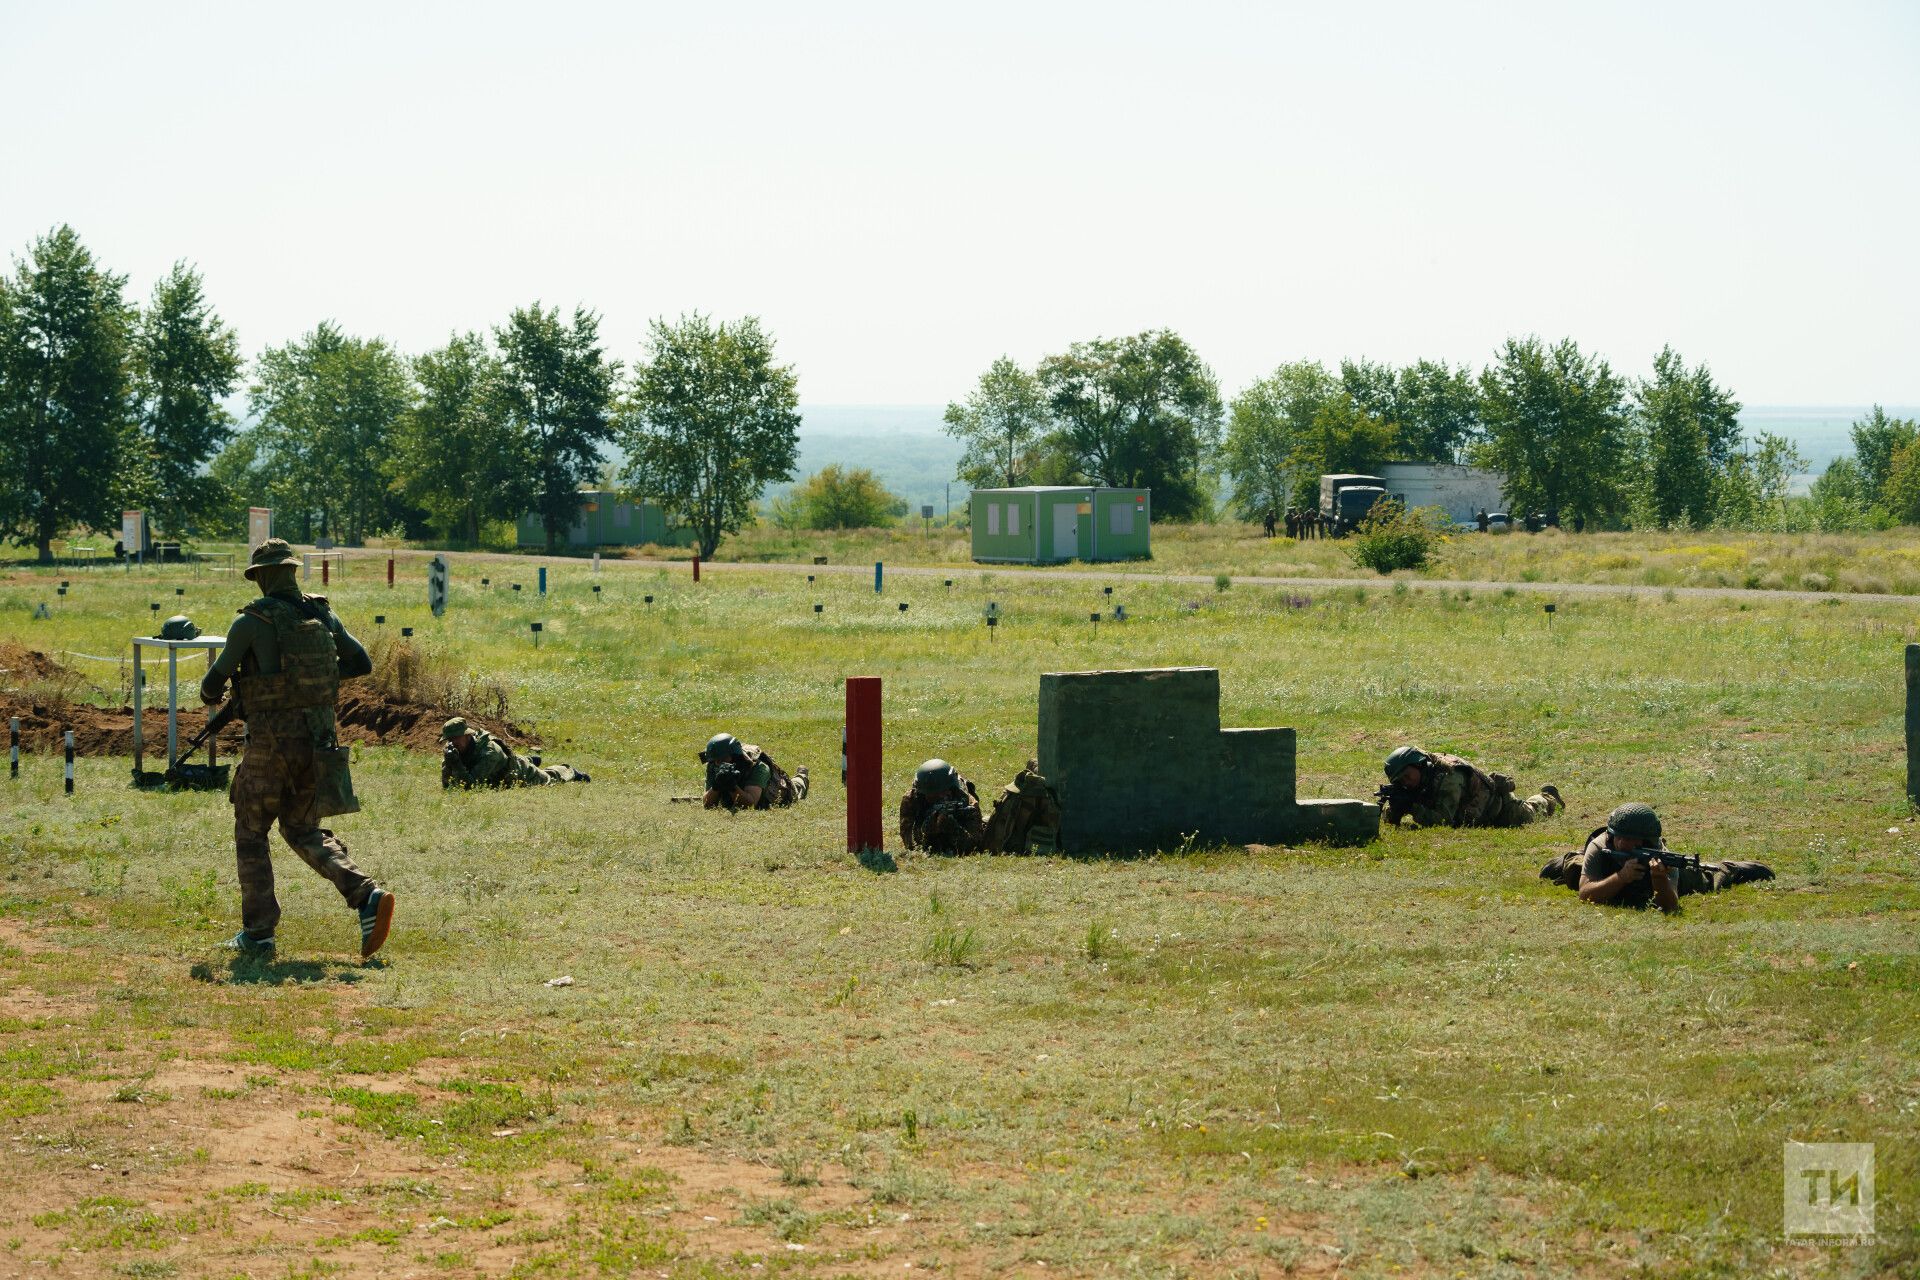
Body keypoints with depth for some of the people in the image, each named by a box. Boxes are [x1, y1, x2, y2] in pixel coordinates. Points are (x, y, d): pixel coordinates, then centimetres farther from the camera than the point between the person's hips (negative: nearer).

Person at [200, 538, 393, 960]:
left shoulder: (251, 622, -9)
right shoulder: (322, 615, 6)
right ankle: (367, 896, -5)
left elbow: (215, 680, -4)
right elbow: (362, 663, 15)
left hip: (272, 742, -5)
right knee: (304, 830, 17)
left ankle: (258, 934, 10)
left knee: (251, 834, 12)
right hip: (319, 737, 5)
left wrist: (210, 695, 20)